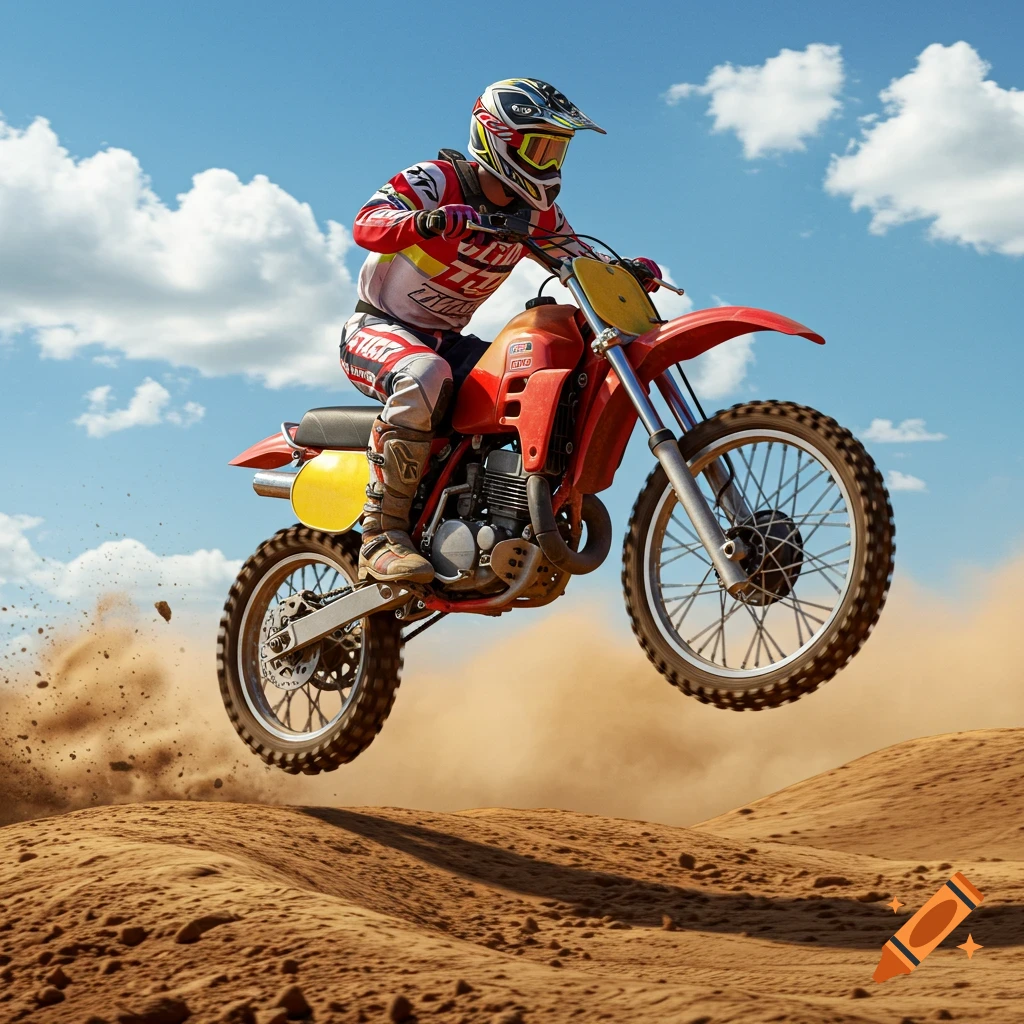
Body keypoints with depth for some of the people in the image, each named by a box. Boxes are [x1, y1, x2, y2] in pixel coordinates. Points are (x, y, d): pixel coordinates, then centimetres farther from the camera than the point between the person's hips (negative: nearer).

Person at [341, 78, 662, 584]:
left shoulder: (536, 213, 4)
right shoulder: (433, 181, -17)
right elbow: (366, 224, -32)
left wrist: (633, 271, -14)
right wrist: (424, 221, -53)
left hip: (447, 340, 7)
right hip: (377, 328, -7)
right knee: (425, 375, -40)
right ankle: (382, 537, -34)